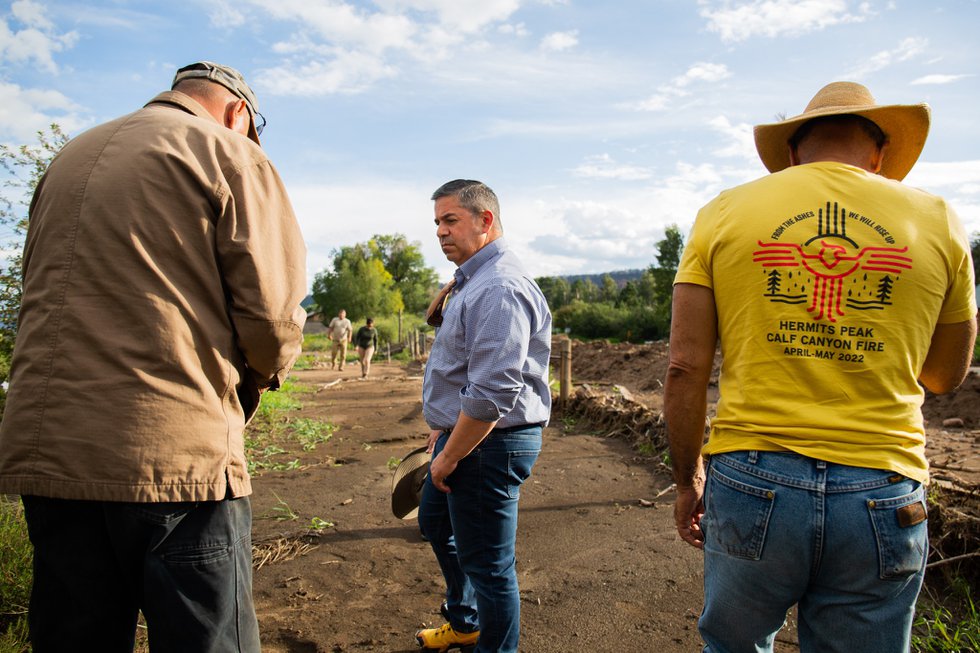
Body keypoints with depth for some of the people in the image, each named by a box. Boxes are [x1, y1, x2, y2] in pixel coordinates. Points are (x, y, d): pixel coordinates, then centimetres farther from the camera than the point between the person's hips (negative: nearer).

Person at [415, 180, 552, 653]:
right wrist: (443, 431, 21)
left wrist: (449, 457, -20)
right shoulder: (473, 281, 13)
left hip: (487, 445, -12)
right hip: (463, 435, 12)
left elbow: (492, 393, -29)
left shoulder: (498, 289, -23)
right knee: (435, 524, 28)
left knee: (488, 566, 3)